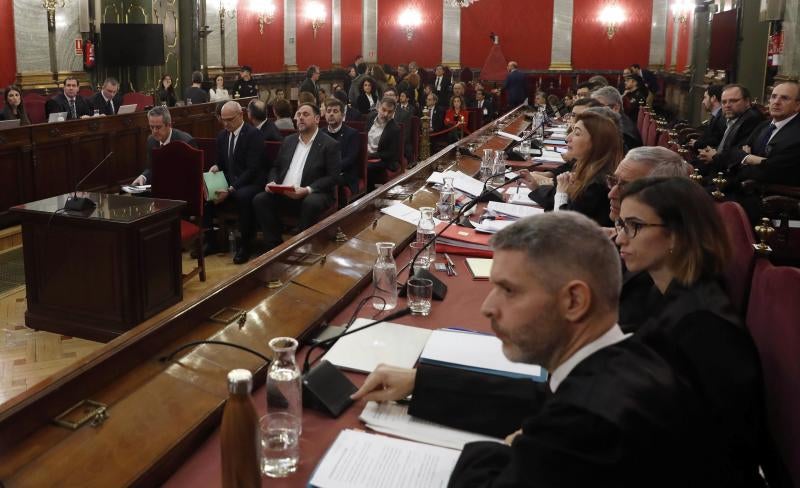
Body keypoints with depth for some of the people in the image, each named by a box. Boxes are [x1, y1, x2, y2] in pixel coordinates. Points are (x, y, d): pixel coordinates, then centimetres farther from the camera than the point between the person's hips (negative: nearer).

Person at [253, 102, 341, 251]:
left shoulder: (330, 145, 0)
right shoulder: (288, 140, 19)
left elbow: (332, 177, -9)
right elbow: (276, 167, 23)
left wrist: (307, 190, -21)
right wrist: (272, 182, -1)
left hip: (312, 195, -5)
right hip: (283, 194, 5)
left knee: (311, 203, -38)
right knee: (260, 199, -19)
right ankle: (275, 245, -11)